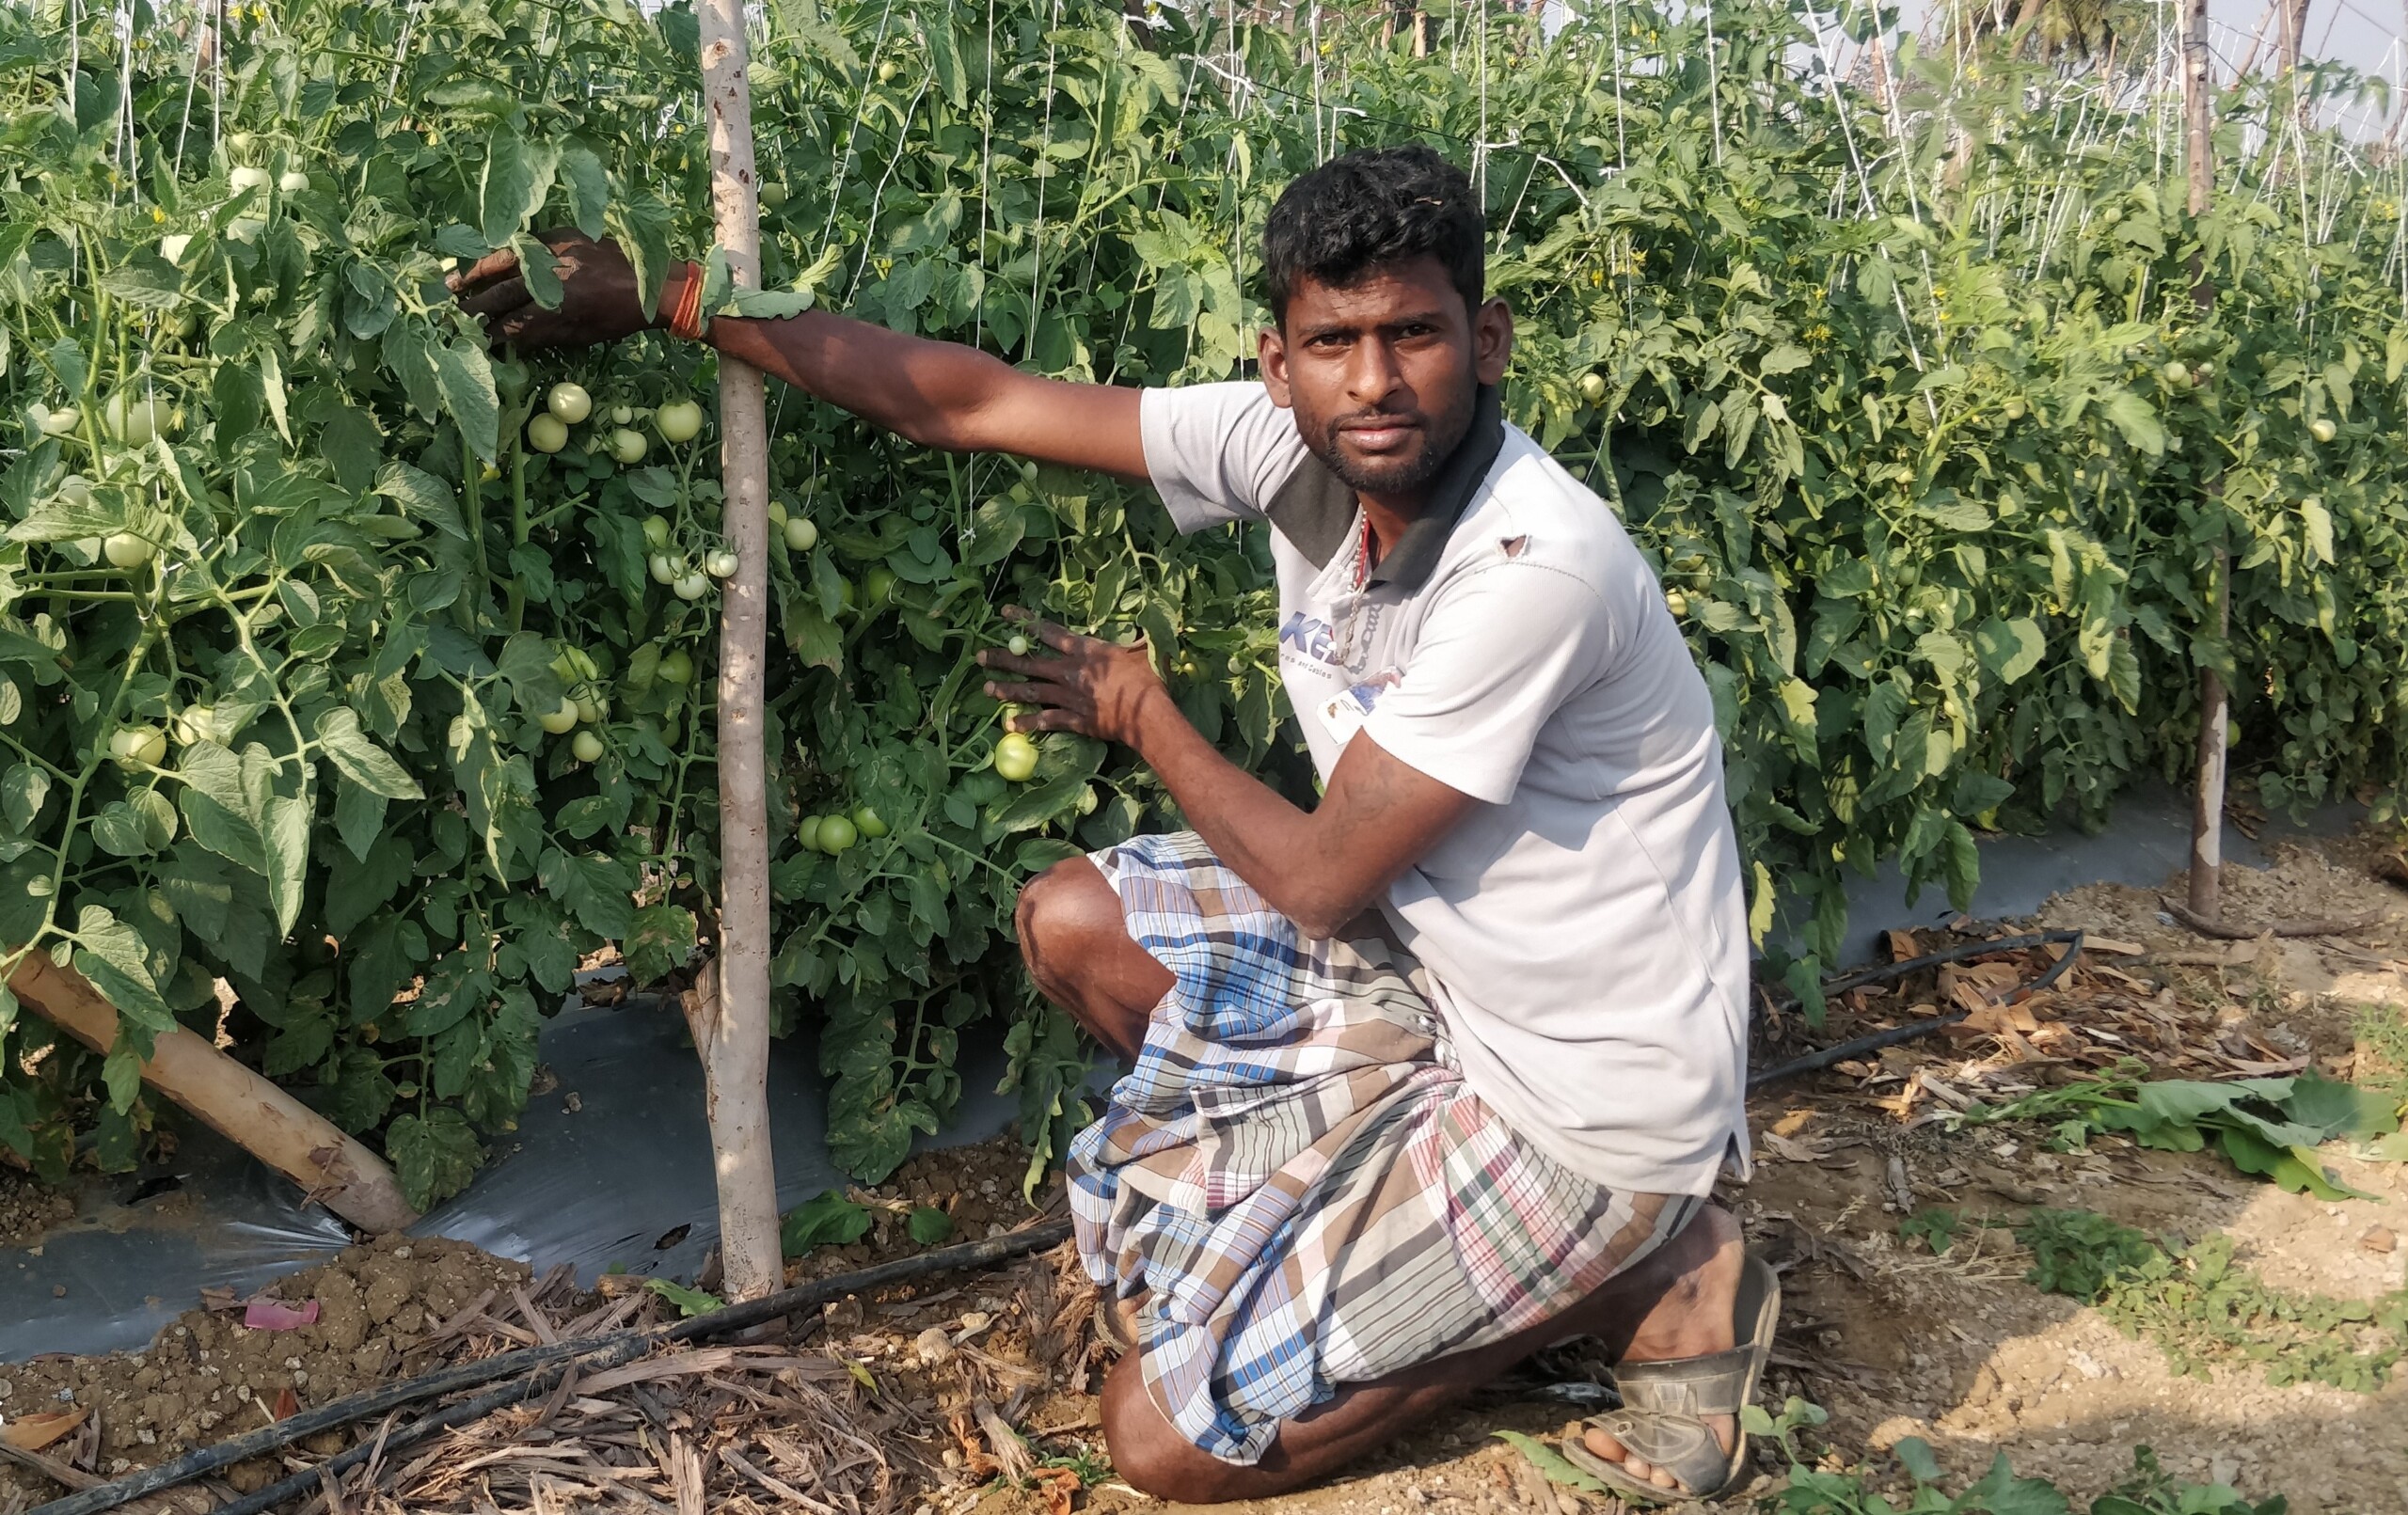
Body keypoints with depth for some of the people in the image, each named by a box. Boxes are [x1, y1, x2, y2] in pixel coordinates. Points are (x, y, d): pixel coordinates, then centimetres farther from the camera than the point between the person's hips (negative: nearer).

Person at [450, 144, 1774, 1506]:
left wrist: (1143, 715, -4)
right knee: (1072, 918, 5)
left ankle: (1655, 1281, 2)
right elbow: (965, 401, -4)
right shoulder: (1295, 449, -8)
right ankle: (1386, 1210, 10)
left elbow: (1324, 880, -20)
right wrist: (655, 297, -2)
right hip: (1442, 974, 8)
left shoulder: (1538, 563, -30)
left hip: (1591, 1106, -7)